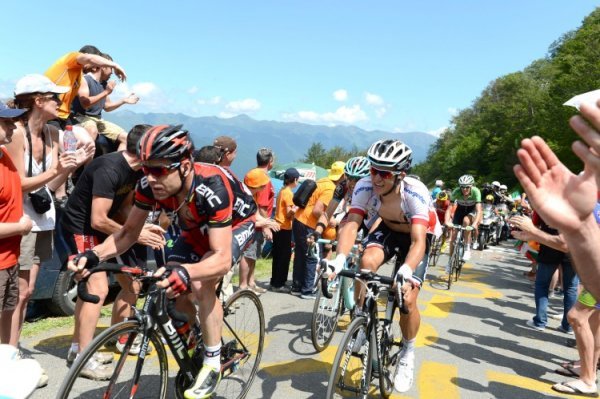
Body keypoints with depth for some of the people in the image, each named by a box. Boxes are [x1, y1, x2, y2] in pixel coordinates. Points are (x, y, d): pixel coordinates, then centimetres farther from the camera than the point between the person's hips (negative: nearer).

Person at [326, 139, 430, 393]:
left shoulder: (416, 192, -36)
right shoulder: (365, 187, -28)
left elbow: (418, 241, -44)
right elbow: (351, 225, -36)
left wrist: (406, 271, -62)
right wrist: (340, 259, -54)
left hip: (416, 237, -2)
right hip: (387, 230, 2)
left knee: (407, 299, -16)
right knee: (367, 261, -31)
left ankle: (408, 355, 12)